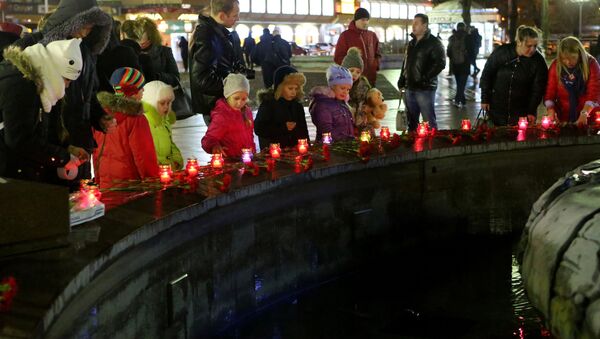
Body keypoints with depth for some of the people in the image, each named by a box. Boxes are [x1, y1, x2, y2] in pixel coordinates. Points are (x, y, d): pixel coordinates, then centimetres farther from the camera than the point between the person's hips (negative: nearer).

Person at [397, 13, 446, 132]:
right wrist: (402, 79, 12)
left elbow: (440, 63, -17)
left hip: (425, 88, -8)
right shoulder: (412, 43, 15)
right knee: (411, 120, 15)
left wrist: (426, 78, -21)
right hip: (410, 88, 8)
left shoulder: (434, 42, -9)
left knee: (429, 120, -3)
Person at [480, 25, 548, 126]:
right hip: (496, 109, 1)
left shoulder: (538, 61, -8)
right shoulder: (502, 52, -8)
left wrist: (531, 112, -11)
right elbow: (487, 75, 1)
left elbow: (538, 88, -6)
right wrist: (485, 99, 1)